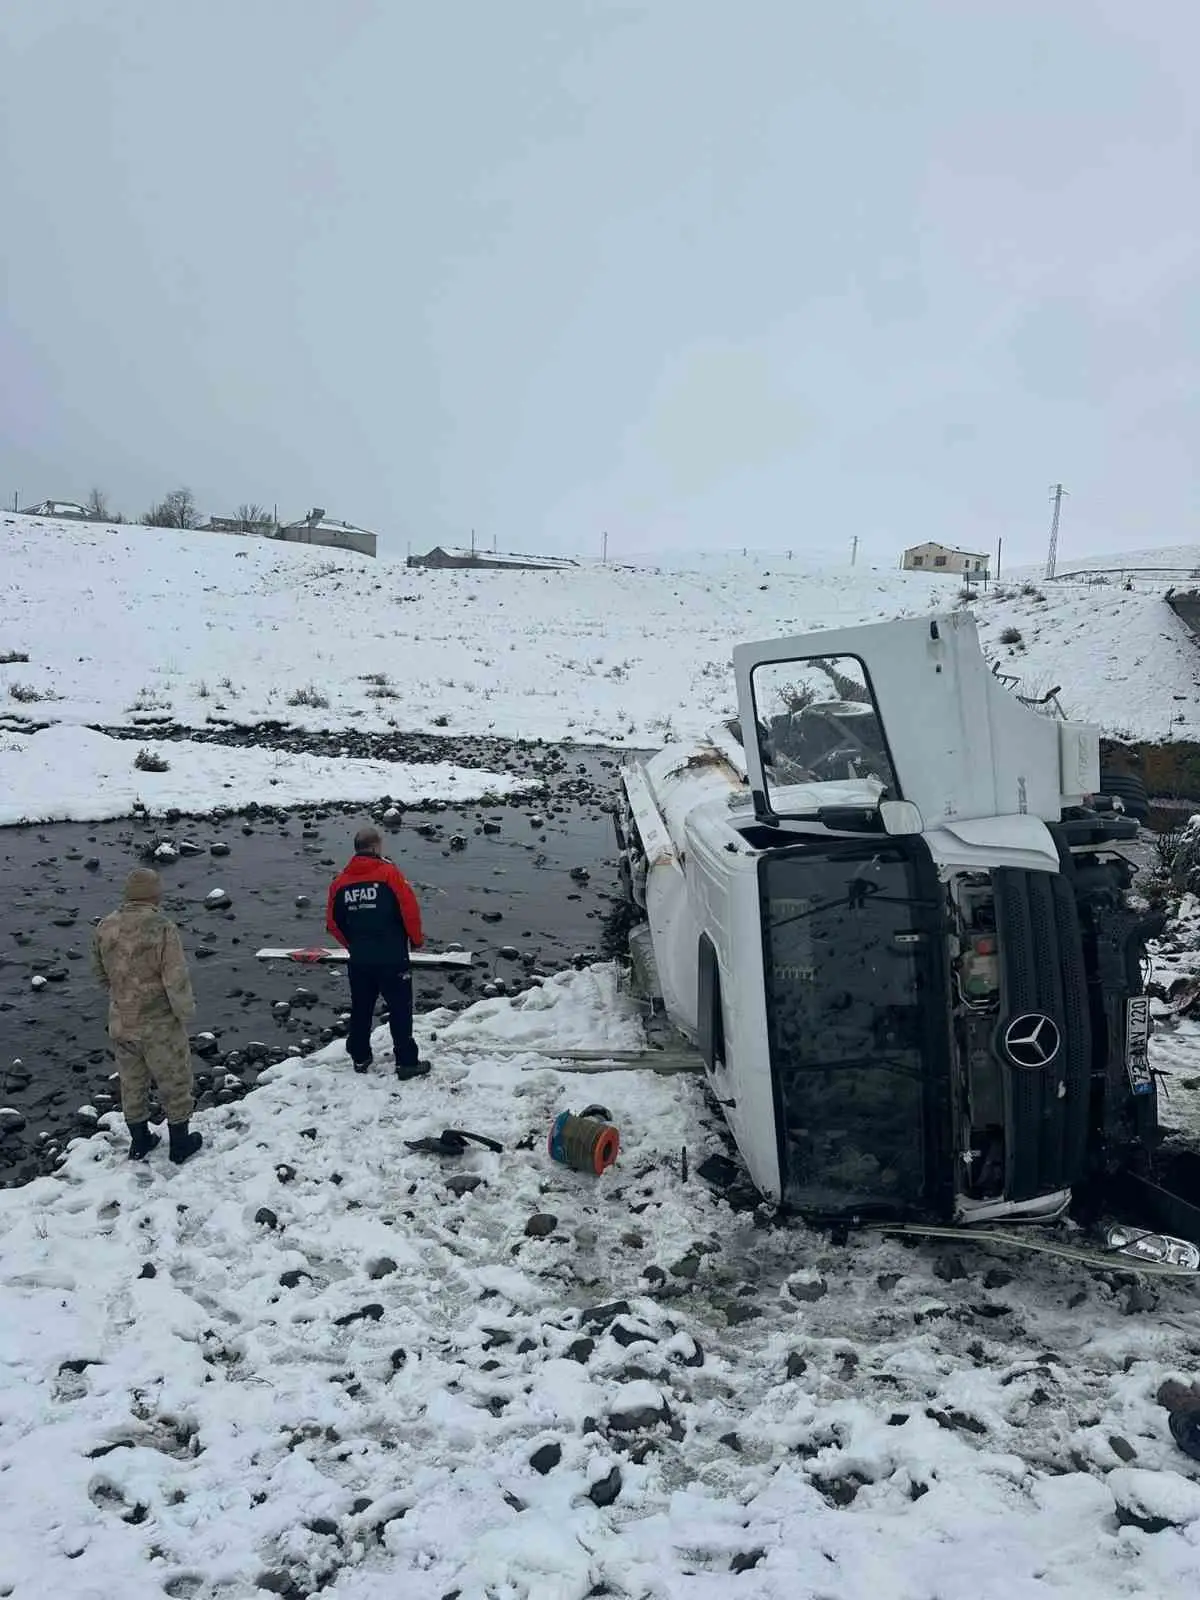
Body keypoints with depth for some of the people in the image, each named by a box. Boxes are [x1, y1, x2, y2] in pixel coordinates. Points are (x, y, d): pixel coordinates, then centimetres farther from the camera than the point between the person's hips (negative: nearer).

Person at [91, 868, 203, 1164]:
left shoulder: (106, 927, -7)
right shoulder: (163, 928, -24)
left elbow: (100, 972, 7)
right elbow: (176, 981, -24)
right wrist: (186, 1013, -7)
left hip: (120, 1023, 5)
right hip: (160, 1024, -5)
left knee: (132, 1083, 22)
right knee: (174, 1083, 15)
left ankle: (139, 1142, 37)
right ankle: (180, 1144, 28)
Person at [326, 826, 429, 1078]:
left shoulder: (340, 881, 3)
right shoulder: (389, 873, -11)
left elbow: (333, 922, 8)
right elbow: (410, 909, -14)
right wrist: (416, 939, 3)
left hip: (359, 960, 5)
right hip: (392, 958, -4)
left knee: (360, 1009, 18)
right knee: (400, 1010, 3)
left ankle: (360, 1057, 27)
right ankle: (407, 1062, 5)